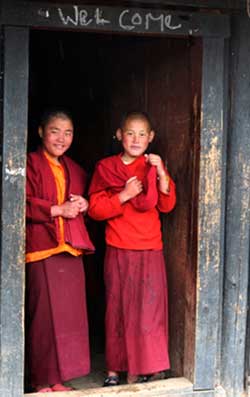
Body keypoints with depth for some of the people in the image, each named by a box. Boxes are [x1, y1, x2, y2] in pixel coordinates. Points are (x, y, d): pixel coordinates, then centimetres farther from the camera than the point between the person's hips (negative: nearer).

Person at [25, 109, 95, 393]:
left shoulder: (73, 169, 19)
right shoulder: (31, 163, -2)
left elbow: (86, 200, 27)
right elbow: (24, 203, -11)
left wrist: (83, 205, 4)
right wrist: (59, 210, -14)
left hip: (71, 250, 7)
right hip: (41, 248, -7)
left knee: (70, 314, 6)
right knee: (44, 314, -5)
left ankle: (58, 378, 16)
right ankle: (42, 381, 6)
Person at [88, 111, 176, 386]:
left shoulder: (154, 167, 8)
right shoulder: (106, 167, 3)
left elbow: (166, 206, -2)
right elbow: (95, 209, -2)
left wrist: (161, 173, -14)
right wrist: (123, 196, -14)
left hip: (149, 250, 1)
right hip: (118, 250, -1)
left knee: (147, 309, -1)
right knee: (117, 308, 5)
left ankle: (139, 369, 11)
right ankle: (115, 368, 15)